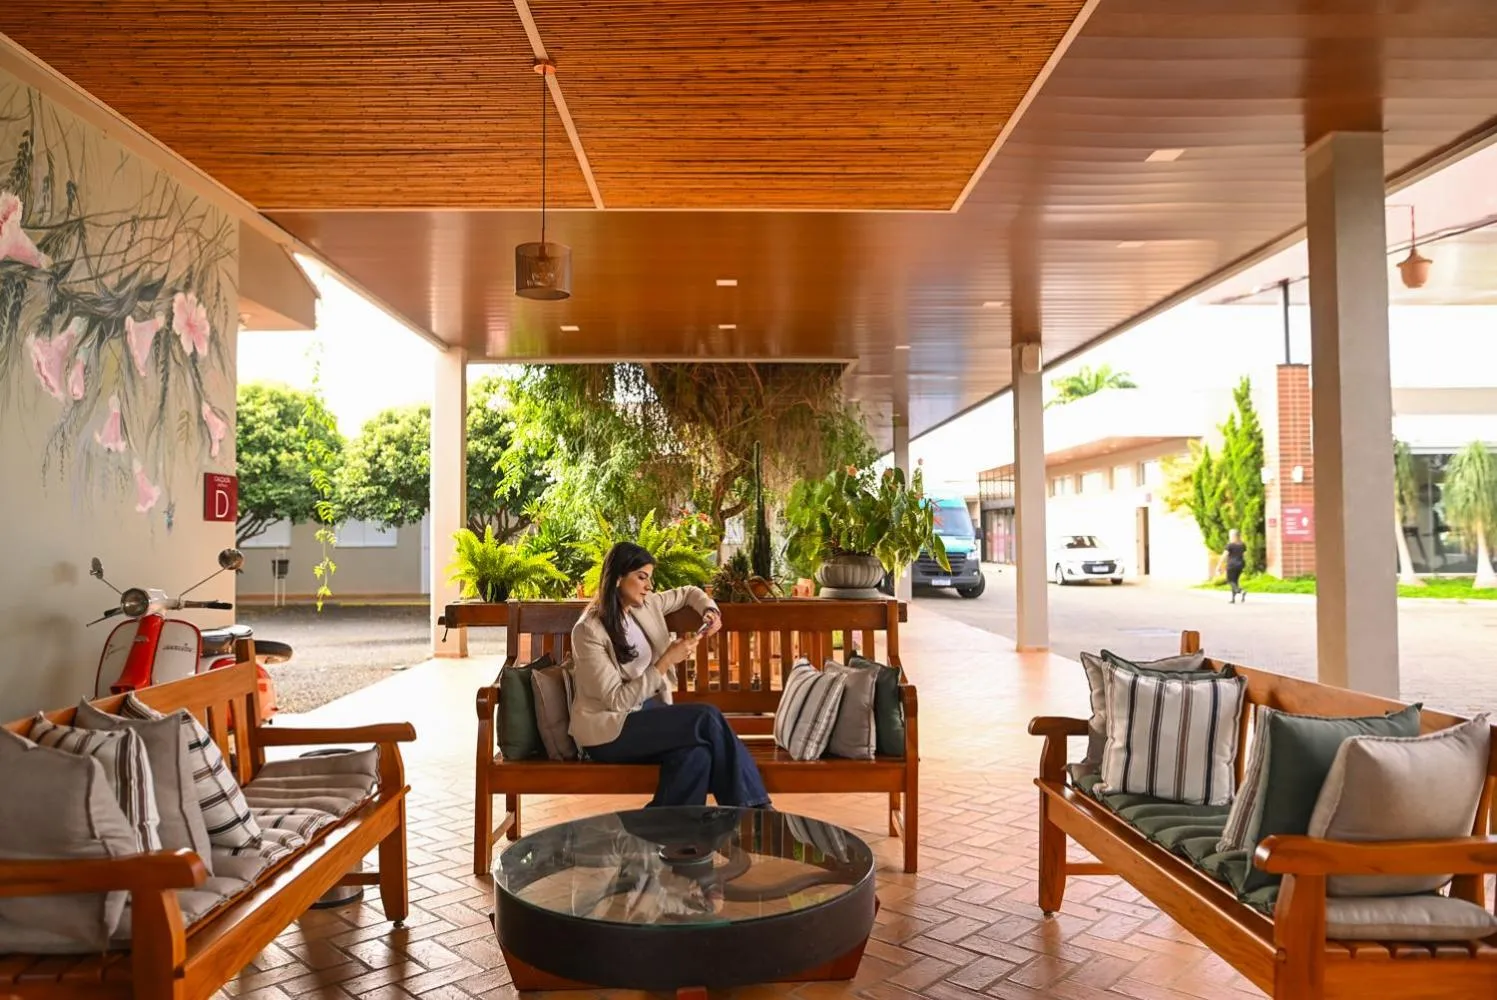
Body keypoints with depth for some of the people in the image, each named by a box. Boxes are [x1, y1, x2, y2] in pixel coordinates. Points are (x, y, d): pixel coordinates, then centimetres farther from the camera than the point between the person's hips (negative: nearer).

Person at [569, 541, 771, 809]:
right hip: (610, 730, -7)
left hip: (648, 713, 7)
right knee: (707, 718, -24)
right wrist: (666, 661, -21)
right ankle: (752, 805, -15)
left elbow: (689, 593, 25)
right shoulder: (589, 630, -15)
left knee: (696, 752, -27)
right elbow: (617, 699, -18)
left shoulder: (645, 606, 6)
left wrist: (710, 610, 3)